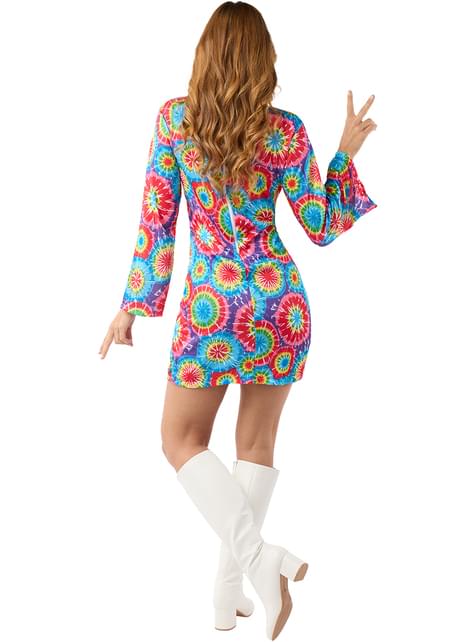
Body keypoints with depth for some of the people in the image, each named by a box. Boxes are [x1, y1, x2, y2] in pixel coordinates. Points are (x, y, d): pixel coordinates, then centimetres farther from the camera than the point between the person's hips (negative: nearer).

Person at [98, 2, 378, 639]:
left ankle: (263, 557, -10)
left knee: (182, 441, 10)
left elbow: (157, 218, -2)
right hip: (280, 300, 2)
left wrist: (133, 303, 6)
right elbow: (323, 227, 4)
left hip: (211, 302, -2)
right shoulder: (287, 132, -2)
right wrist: (349, 149, 13)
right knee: (256, 443, 13)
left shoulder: (174, 117, -2)